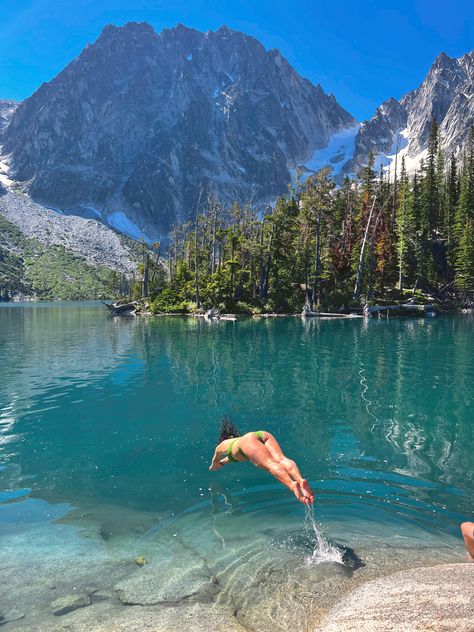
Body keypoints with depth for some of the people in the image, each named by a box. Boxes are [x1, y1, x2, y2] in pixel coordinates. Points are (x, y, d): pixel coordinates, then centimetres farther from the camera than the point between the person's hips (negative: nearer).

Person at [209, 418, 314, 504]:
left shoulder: (223, 444, 38)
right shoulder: (239, 438, 51)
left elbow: (215, 460, 59)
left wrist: (213, 466, 80)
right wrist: (223, 462, 89)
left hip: (248, 439, -4)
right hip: (263, 434, 5)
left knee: (270, 464, -29)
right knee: (281, 459, -23)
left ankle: (292, 485, -57)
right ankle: (301, 480, -53)